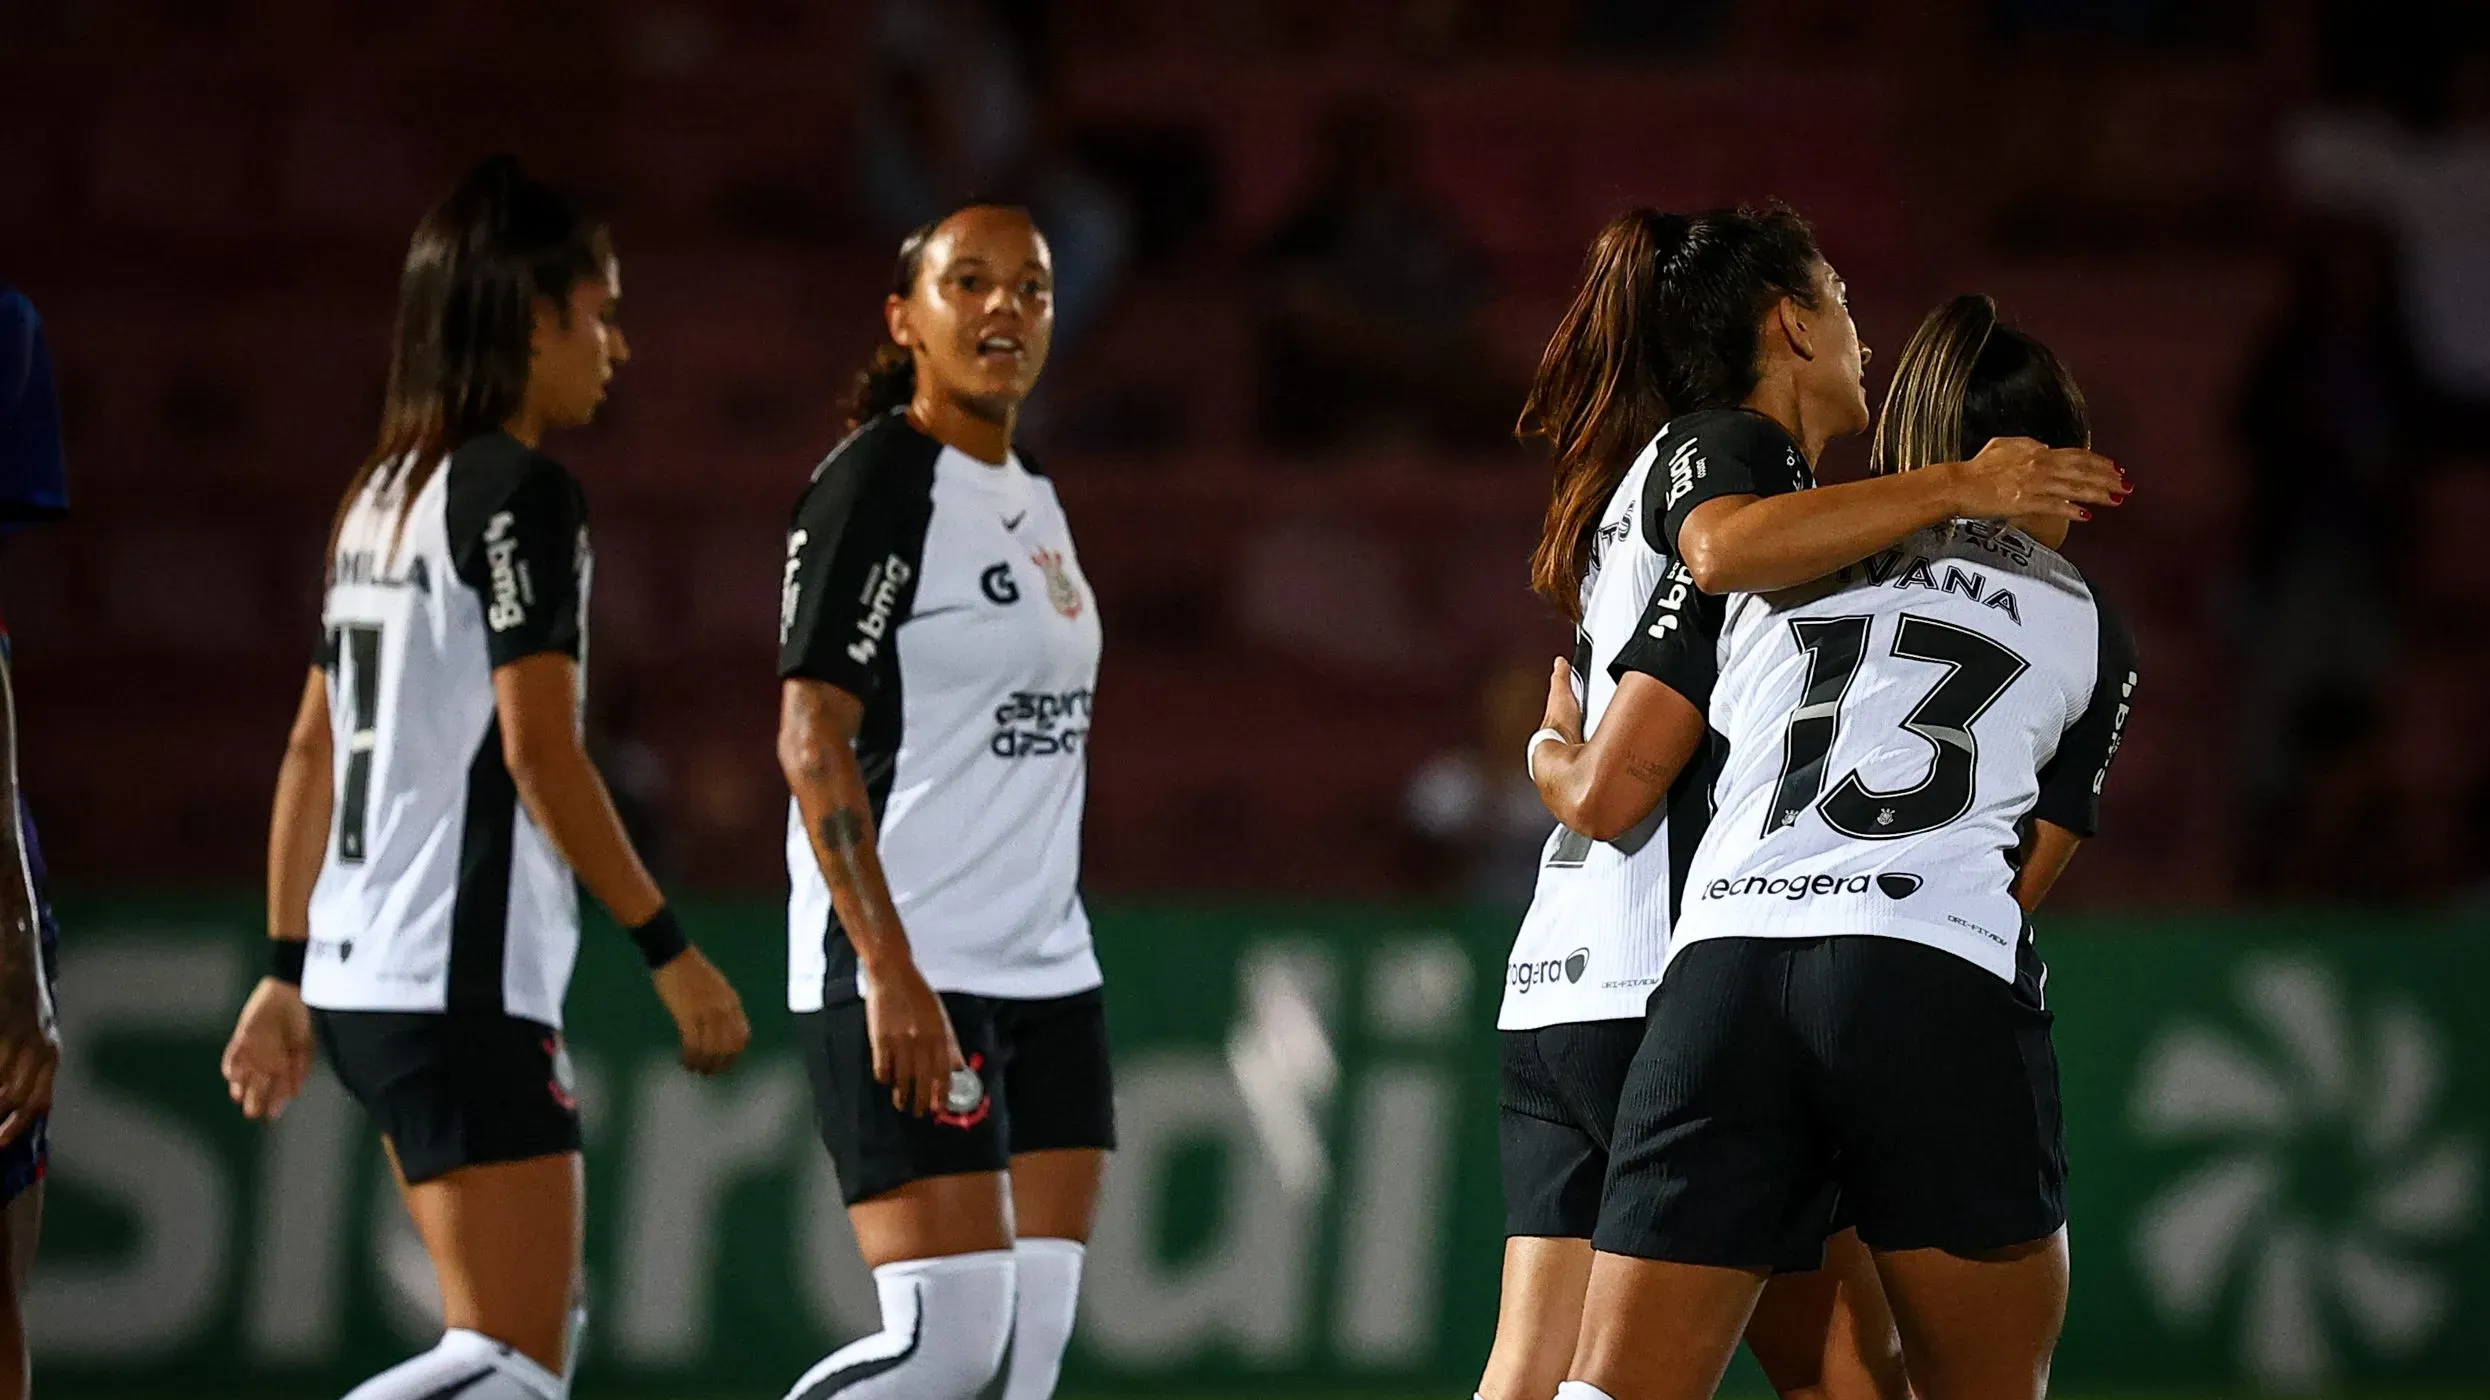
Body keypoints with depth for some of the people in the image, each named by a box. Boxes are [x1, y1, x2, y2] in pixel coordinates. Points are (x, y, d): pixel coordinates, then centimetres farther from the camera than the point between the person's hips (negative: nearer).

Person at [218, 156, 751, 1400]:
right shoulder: (521, 493, -11)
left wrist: (288, 970, 20)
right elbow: (538, 748, -17)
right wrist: (668, 949, -12)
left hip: (362, 972, 10)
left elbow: (310, 754, 17)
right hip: (462, 982, -10)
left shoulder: (382, 495, 15)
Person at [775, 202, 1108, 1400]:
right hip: (904, 977, -8)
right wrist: (890, 972, -24)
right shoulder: (875, 483, -9)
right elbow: (812, 740, -16)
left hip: (1047, 975, 8)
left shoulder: (1033, 501, 16)